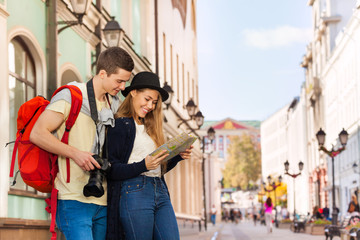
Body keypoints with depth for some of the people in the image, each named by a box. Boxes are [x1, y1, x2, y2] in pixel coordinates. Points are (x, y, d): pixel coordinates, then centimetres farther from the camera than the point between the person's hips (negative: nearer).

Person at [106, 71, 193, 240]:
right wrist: (143, 166, -20)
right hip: (134, 193, -7)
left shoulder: (149, 127, 22)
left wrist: (178, 156, 6)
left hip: (160, 193, 7)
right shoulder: (120, 125, -2)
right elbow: (111, 170, -9)